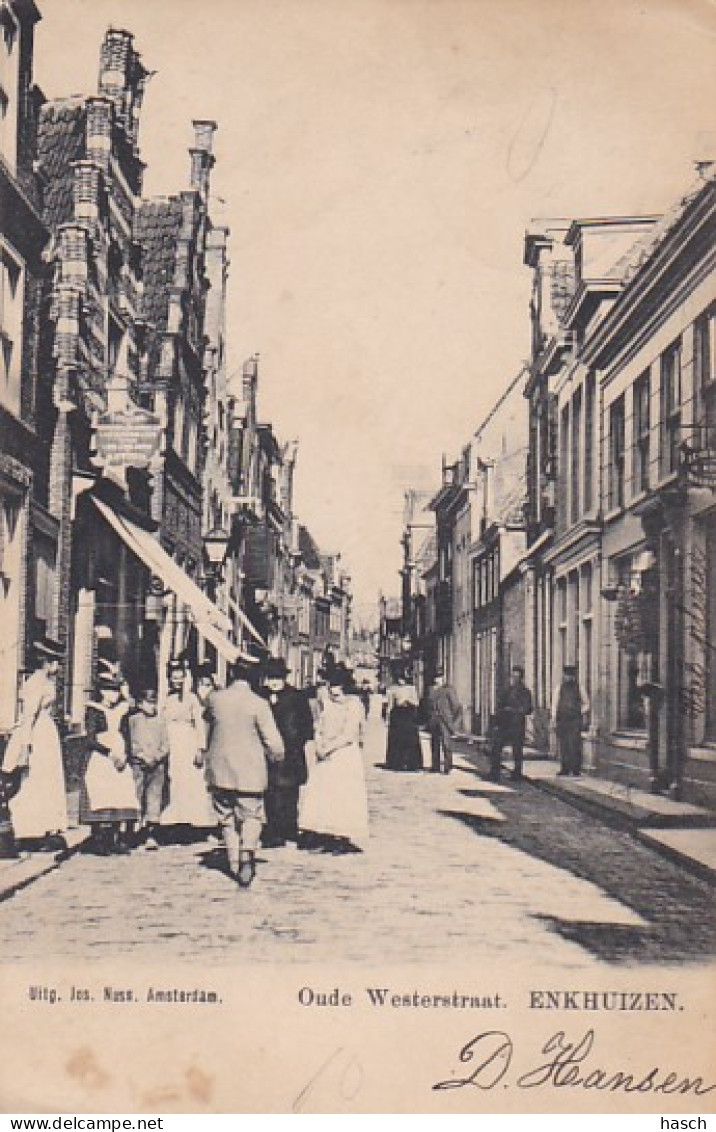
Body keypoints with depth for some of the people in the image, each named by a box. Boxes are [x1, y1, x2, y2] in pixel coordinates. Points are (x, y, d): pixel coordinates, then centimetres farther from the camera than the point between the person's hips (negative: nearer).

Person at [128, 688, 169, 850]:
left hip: (157, 765, 2)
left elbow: (165, 744, 11)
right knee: (137, 800, -3)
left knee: (154, 799, -6)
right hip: (138, 765, -2)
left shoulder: (160, 721, 13)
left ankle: (151, 836, -8)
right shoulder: (133, 720, 5)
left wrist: (156, 757, -5)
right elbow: (130, 743, 0)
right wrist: (143, 756, -10)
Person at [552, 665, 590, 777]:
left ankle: (576, 769, -3)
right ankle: (565, 769, 12)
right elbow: (554, 705, 7)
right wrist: (554, 720, 0)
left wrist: (580, 713, 1)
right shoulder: (559, 689, 9)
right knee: (563, 746, 4)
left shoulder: (578, 689, 6)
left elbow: (586, 704, 15)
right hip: (562, 720, 2)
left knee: (575, 746, -7)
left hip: (575, 721, -2)